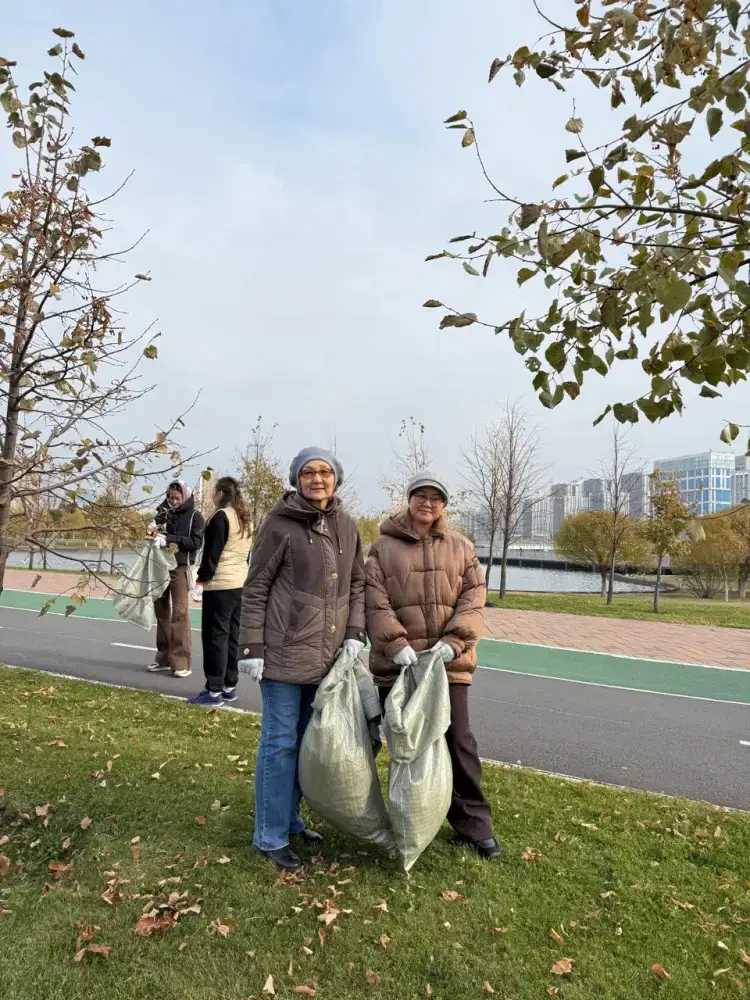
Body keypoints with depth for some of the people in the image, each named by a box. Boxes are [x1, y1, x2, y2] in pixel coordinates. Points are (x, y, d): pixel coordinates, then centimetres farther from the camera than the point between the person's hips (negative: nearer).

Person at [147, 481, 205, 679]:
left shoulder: (195, 516, -2)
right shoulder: (167, 513, 10)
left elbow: (196, 542, -11)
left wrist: (169, 539, -19)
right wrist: (154, 530, -7)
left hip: (181, 568, -5)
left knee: (179, 613, -9)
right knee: (161, 611, 8)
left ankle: (182, 662, -6)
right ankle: (164, 657, 18)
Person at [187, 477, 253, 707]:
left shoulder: (221, 516, -11)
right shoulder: (246, 519, 15)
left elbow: (212, 551, -14)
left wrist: (202, 578, -8)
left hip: (220, 585, -8)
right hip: (241, 583, 9)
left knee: (215, 636, -4)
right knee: (232, 635, 13)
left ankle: (214, 691, -1)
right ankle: (230, 686, 19)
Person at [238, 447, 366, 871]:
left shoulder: (347, 526, 5)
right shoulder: (281, 523, -10)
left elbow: (357, 583, 12)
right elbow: (256, 588, -7)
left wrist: (355, 633, 1)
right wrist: (252, 647, -10)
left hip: (326, 653, 6)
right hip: (285, 650, -6)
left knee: (307, 741, 18)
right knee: (280, 742, 4)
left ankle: (291, 820, 36)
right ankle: (271, 836, 21)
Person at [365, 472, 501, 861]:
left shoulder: (461, 547, 8)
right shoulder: (384, 547, 1)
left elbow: (474, 597, 1)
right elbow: (375, 601, -7)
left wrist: (454, 640, -14)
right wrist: (396, 643, -19)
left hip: (449, 663, 1)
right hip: (398, 663, -1)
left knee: (459, 741, 6)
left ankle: (473, 823, 23)